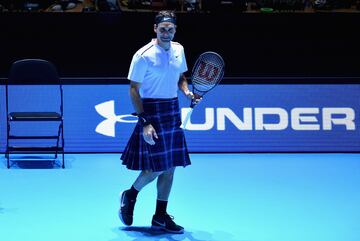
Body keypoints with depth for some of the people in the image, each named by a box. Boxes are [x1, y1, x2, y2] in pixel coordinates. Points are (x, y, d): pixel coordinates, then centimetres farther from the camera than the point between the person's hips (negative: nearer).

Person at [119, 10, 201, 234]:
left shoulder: (178, 50, 7)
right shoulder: (144, 55, -13)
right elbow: (134, 90, -12)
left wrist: (188, 92, 1)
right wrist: (144, 122, -19)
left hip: (173, 110, 7)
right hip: (152, 111, -7)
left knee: (170, 167, 8)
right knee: (156, 167, -7)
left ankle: (160, 216, 18)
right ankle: (130, 196, 22)